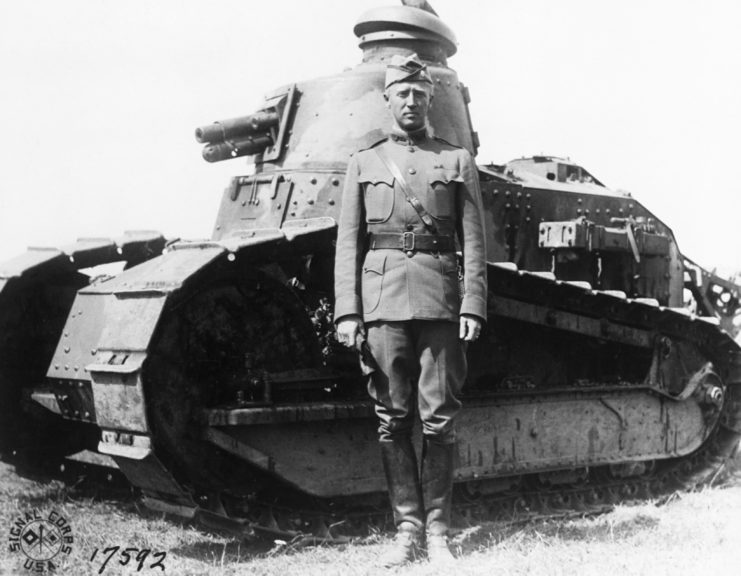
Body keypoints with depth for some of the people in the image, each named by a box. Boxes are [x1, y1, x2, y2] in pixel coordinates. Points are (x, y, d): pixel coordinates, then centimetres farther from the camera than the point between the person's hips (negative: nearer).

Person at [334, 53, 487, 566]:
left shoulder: (457, 161, 13)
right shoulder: (363, 163, 16)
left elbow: (474, 241, 7)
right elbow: (348, 242, 10)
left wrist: (473, 306, -5)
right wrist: (346, 312, -1)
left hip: (439, 299, -1)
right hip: (382, 299, 1)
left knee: (439, 418, -1)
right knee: (393, 419, 1)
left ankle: (438, 529, 8)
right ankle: (407, 528, 9)